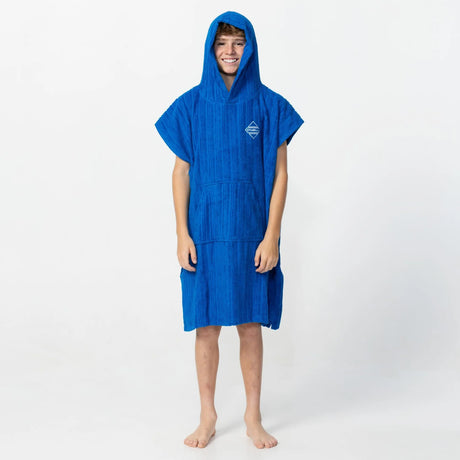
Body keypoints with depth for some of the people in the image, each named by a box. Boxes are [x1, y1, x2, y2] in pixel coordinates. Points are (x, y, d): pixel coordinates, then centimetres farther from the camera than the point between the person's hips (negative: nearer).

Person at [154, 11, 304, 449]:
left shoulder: (269, 105, 0)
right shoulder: (191, 105, 1)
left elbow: (280, 173, -1)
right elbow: (181, 172, 2)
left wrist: (271, 235, -8)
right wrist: (182, 234, -5)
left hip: (251, 232, 0)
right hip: (205, 231, 1)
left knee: (250, 324, 7)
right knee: (206, 325, 6)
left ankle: (253, 416, 23)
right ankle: (207, 415, 22)